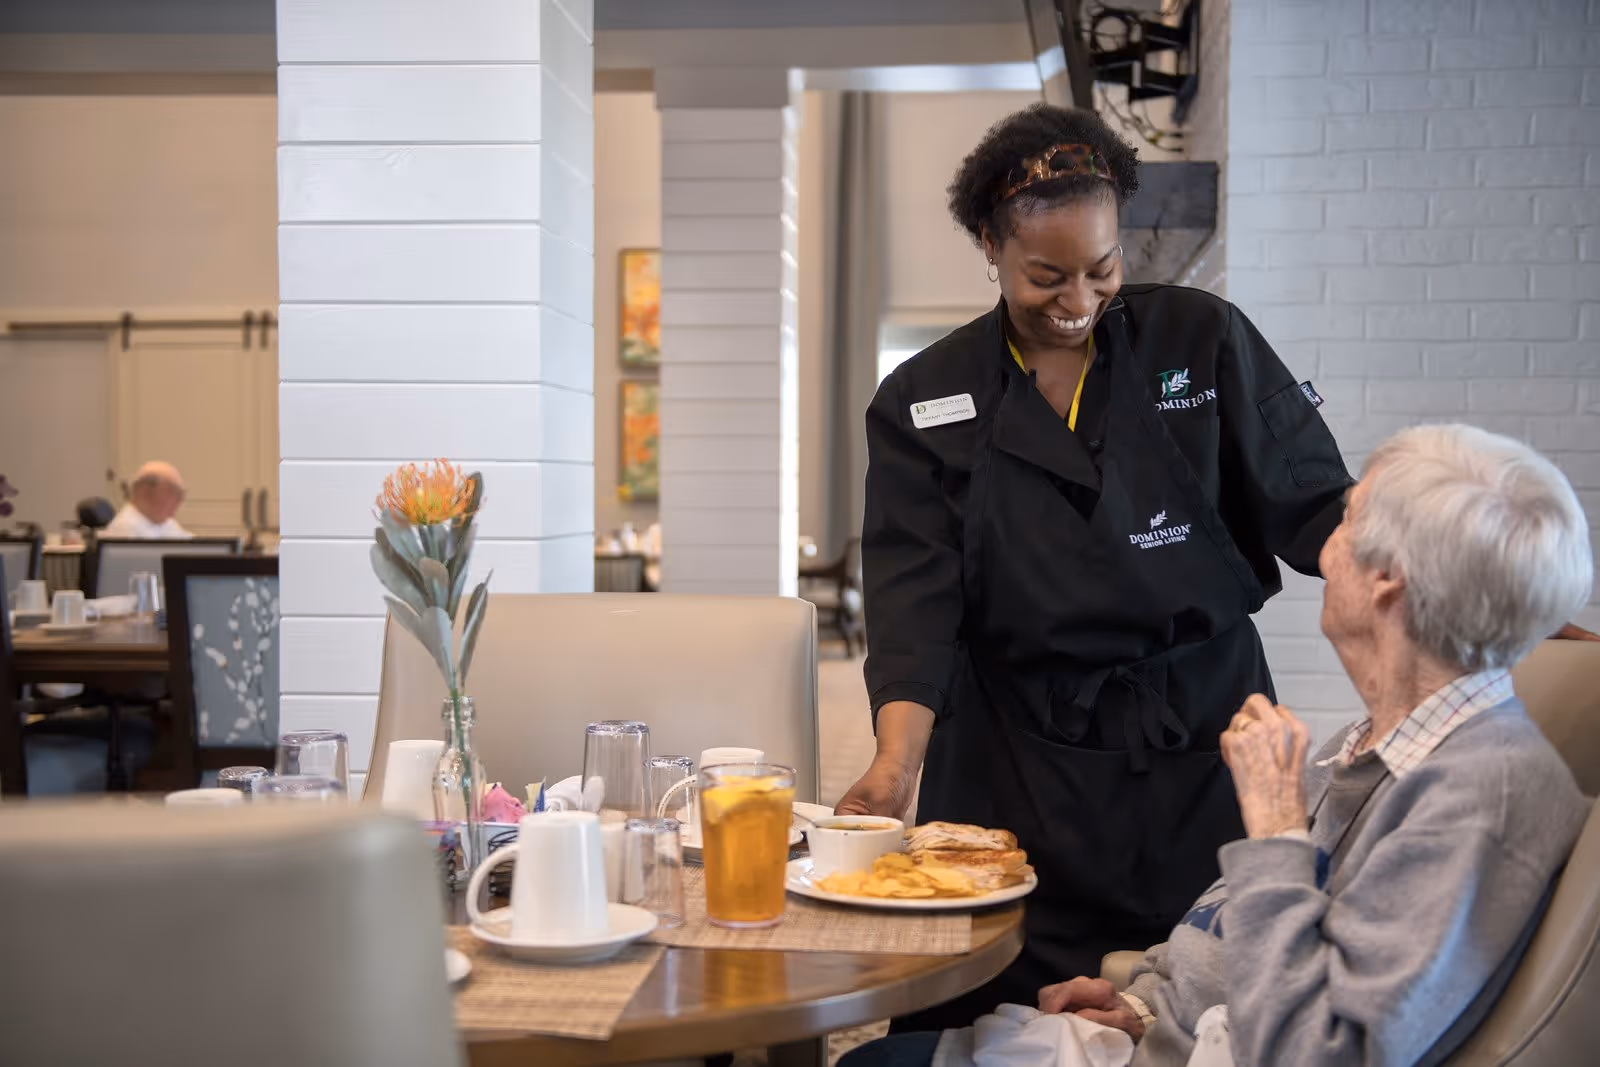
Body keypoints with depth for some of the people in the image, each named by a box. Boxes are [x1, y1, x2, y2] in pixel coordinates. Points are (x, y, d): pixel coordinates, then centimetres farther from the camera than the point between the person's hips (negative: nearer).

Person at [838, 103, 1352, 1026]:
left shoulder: (1202, 341, -1)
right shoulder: (926, 403, 1)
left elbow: (1319, 508, -2)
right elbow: (916, 595, -7)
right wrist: (898, 761, -21)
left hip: (1199, 746, 0)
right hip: (1017, 768, 0)